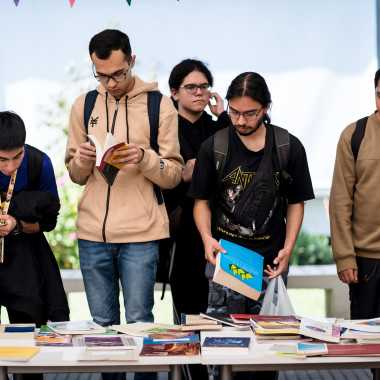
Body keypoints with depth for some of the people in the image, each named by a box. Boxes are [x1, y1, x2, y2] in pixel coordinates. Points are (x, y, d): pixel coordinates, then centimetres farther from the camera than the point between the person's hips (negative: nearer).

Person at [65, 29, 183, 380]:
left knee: (139, 322, -2)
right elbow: (76, 176, 14)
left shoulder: (159, 106, 1)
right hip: (92, 233, 3)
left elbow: (173, 175, 0)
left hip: (140, 235, -3)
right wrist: (82, 160, -8)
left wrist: (144, 158, -19)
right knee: (103, 323, 10)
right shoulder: (84, 106, 10)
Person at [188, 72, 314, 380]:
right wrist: (207, 238, -12)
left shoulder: (290, 147, 0)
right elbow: (202, 201, 6)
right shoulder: (214, 147, -1)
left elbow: (296, 202, 7)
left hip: (271, 262, 0)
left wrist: (288, 248, -4)